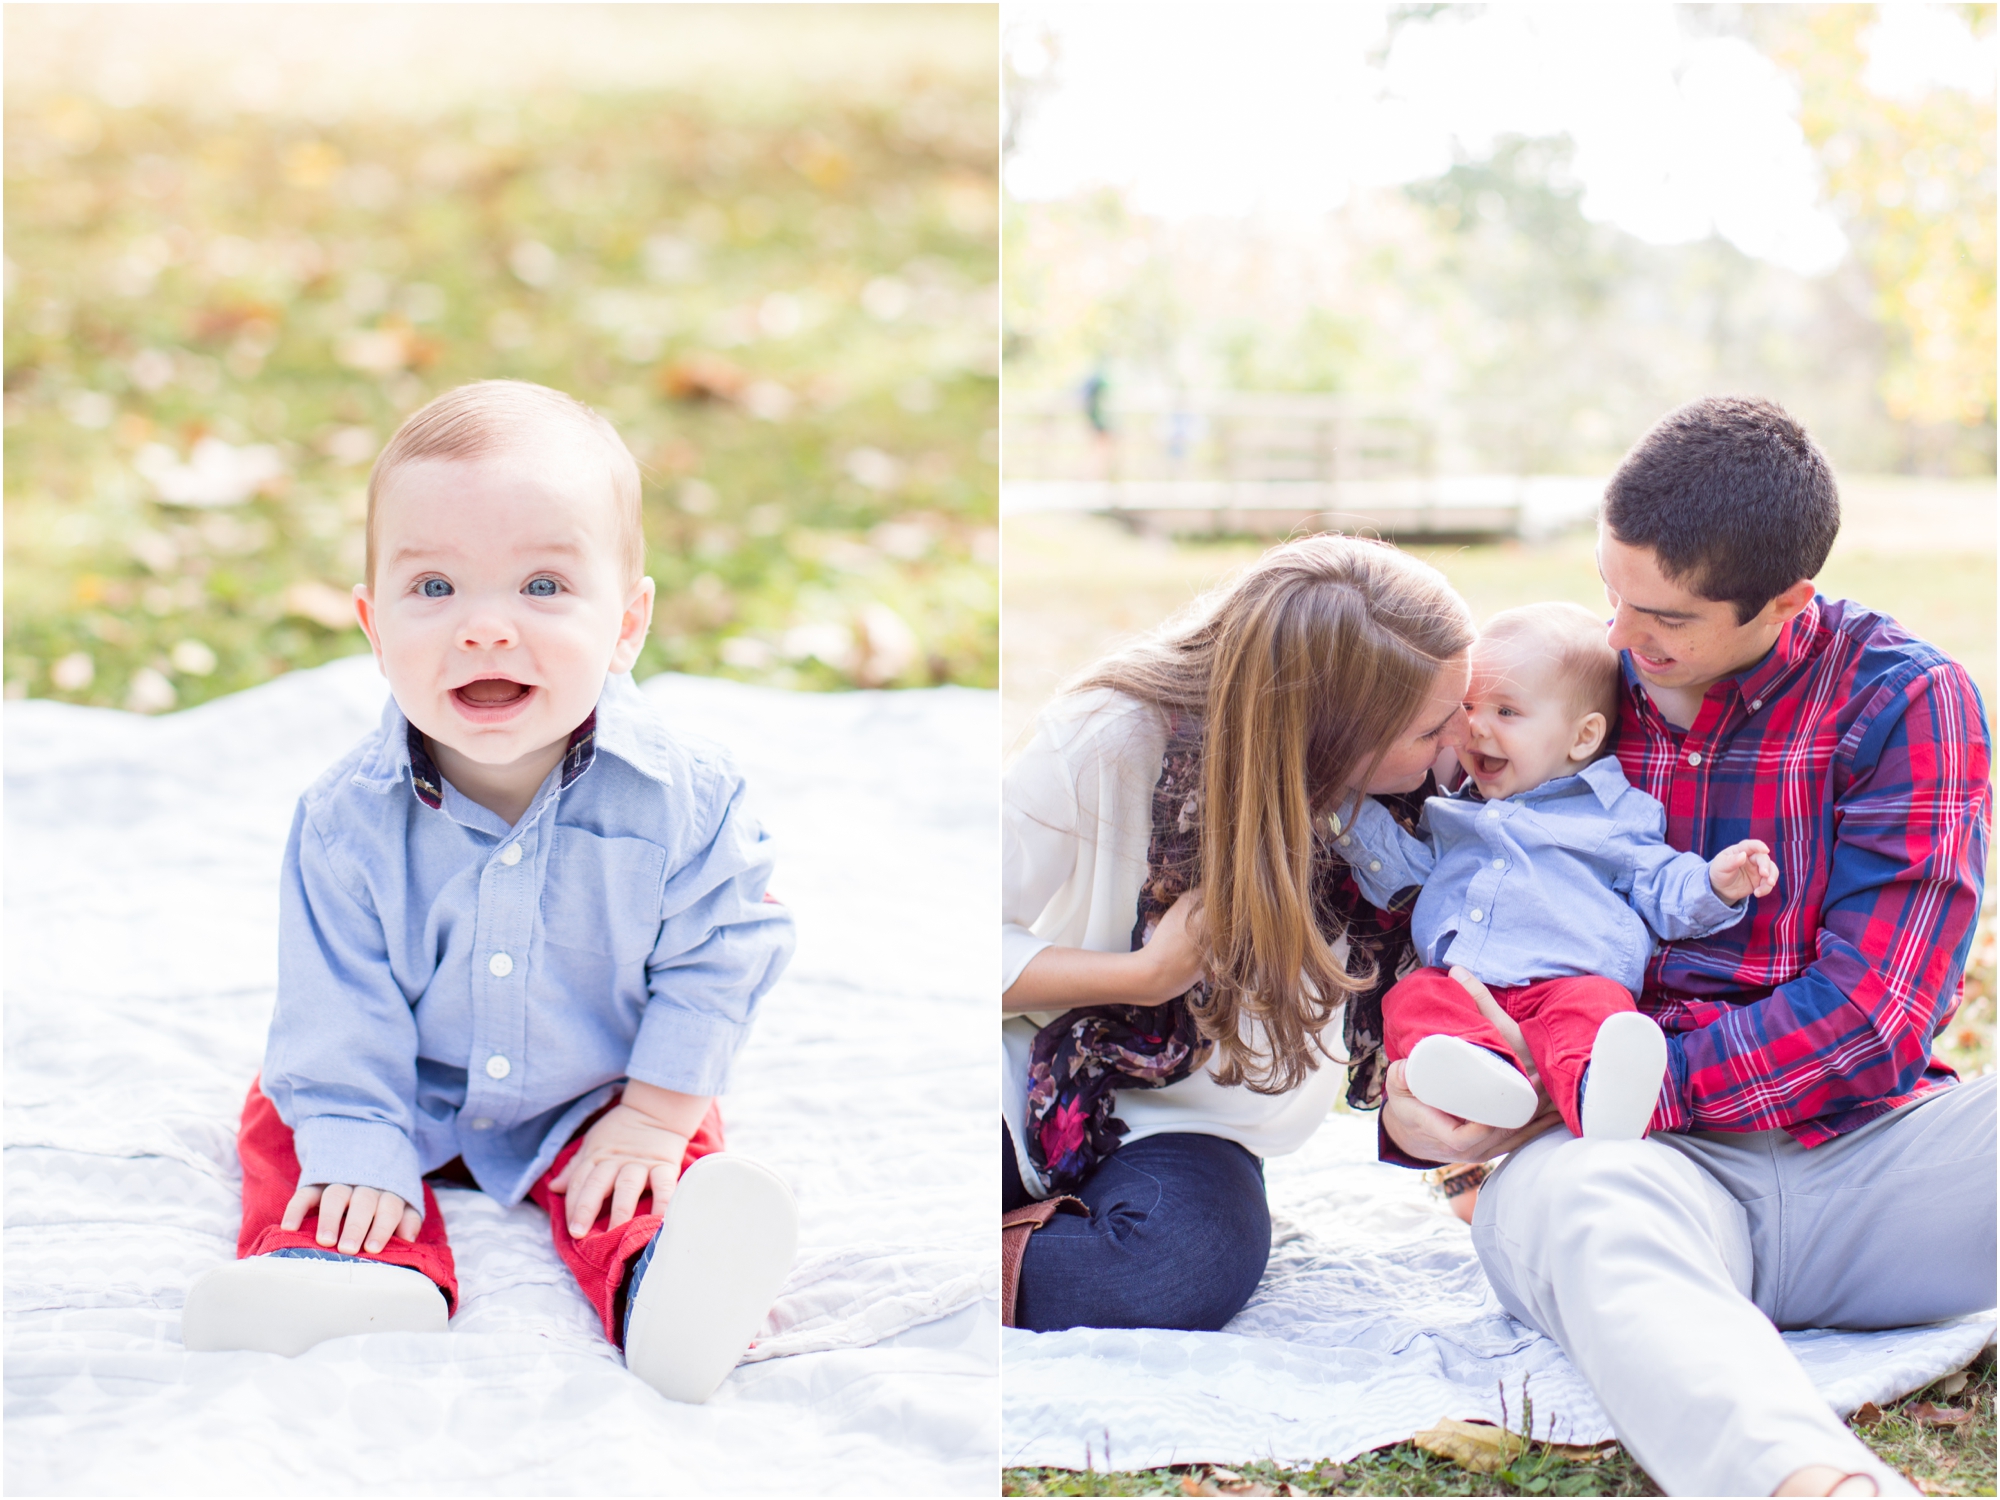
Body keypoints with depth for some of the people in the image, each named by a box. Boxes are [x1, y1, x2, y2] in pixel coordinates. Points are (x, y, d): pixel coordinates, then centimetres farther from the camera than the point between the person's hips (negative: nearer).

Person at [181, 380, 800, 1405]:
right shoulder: (349, 820, -22)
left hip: (597, 1099, -1)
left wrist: (657, 1112, -13)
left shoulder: (680, 797, -25)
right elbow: (337, 1006, -15)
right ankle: (366, 1276, -35)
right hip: (412, 1105, 1)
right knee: (283, 1120, -15)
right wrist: (360, 1154, -20)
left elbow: (719, 954, -13)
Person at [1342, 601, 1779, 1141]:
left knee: (1594, 1005, -36)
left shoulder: (1617, 814, 16)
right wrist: (1354, 812, 18)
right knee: (1412, 998, -28)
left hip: (1565, 983, -4)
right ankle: (1481, 1074, -54)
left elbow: (1662, 888, 12)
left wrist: (1715, 883, -8)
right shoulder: (1453, 814, 28)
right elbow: (1401, 870, 30)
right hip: (1456, 985, 4)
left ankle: (1599, 1092, -66)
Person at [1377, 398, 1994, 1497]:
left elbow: (1867, 1015, -8)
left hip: (1860, 1144, 1)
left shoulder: (1906, 701, 1)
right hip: (1648, 1162, 0)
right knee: (1574, 1202, -38)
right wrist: (1415, 1101, -9)